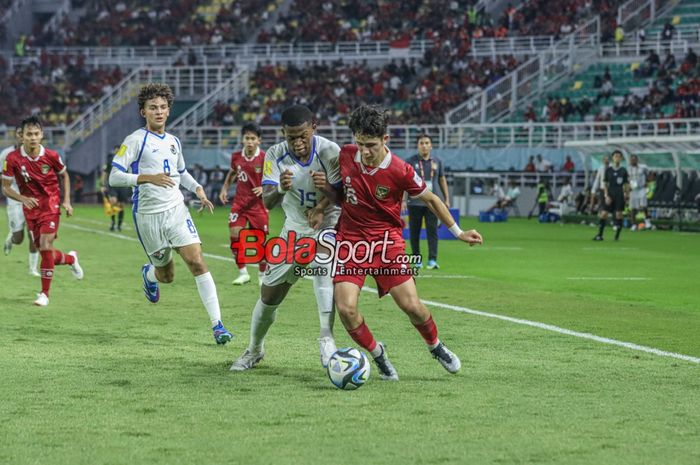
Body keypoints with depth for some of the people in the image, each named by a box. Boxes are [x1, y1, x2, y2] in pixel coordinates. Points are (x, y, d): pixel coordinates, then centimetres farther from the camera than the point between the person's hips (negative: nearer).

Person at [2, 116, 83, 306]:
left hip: (51, 204, -2)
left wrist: (67, 201, 1)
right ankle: (70, 258, 40)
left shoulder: (51, 156, -11)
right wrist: (23, 198, -24)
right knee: (44, 252, 5)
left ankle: (45, 293, -6)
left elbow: (64, 175, 9)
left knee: (46, 245, -16)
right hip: (31, 207, 2)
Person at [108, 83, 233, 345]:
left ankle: (217, 324, -13)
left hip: (176, 210, 4)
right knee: (167, 275, 7)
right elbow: (114, 177, -14)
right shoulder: (135, 140, -8)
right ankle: (149, 274, 47)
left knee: (196, 262, -13)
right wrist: (148, 178, -26)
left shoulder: (173, 142, 12)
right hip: (148, 214, -4)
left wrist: (198, 189, 11)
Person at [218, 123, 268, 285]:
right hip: (239, 203, 3)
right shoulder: (236, 157, 0)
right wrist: (225, 188, 12)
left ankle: (263, 275, 20)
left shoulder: (265, 158, -12)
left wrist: (264, 188, -24)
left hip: (258, 203, -3)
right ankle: (242, 273, 5)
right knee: (235, 235, -9)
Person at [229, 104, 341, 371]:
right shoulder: (275, 156, -15)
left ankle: (326, 340, -35)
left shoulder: (329, 151, -21)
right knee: (269, 296, 8)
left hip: (327, 223, -3)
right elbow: (267, 202, -23)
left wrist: (325, 198, -40)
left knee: (323, 269, -36)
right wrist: (280, 189, -46)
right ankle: (254, 350, 32)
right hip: (294, 228, 3)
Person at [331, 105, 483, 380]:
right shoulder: (345, 155, -7)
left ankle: (436, 346, 25)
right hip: (350, 240, 2)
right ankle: (377, 354, 12)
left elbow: (430, 199, 1)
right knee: (346, 308, -16)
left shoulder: (400, 171, -16)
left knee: (412, 306, -8)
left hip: (386, 241, -2)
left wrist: (458, 233, 3)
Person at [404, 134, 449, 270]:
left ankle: (432, 260, -12)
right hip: (415, 202, -1)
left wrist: (446, 199, 14)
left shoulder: (437, 162, 10)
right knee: (414, 232, 3)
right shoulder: (410, 162, 0)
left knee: (432, 231, -8)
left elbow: (442, 180, 18)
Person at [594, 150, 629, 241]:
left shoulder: (623, 171, 3)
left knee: (619, 214, -2)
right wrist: (606, 196, -5)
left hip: (620, 195, -1)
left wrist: (626, 196, 2)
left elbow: (626, 185, 7)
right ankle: (600, 235, 0)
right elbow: (605, 184, 5)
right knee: (603, 214, -5)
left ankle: (617, 236, 6)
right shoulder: (608, 170, 4)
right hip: (610, 195, 1)